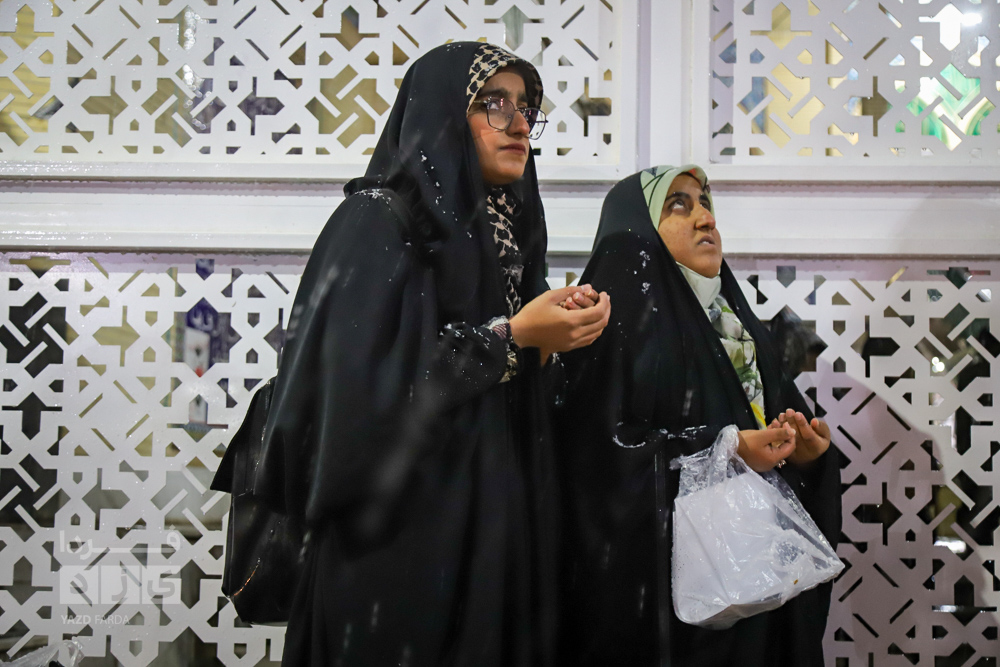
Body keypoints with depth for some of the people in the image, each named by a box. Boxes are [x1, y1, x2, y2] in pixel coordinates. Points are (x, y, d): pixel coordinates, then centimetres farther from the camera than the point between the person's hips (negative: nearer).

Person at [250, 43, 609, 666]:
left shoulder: (501, 231, 13)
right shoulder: (378, 222, -11)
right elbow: (364, 386, -23)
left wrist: (558, 334, 0)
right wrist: (511, 337, -20)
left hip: (501, 525, 8)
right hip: (406, 539, -8)